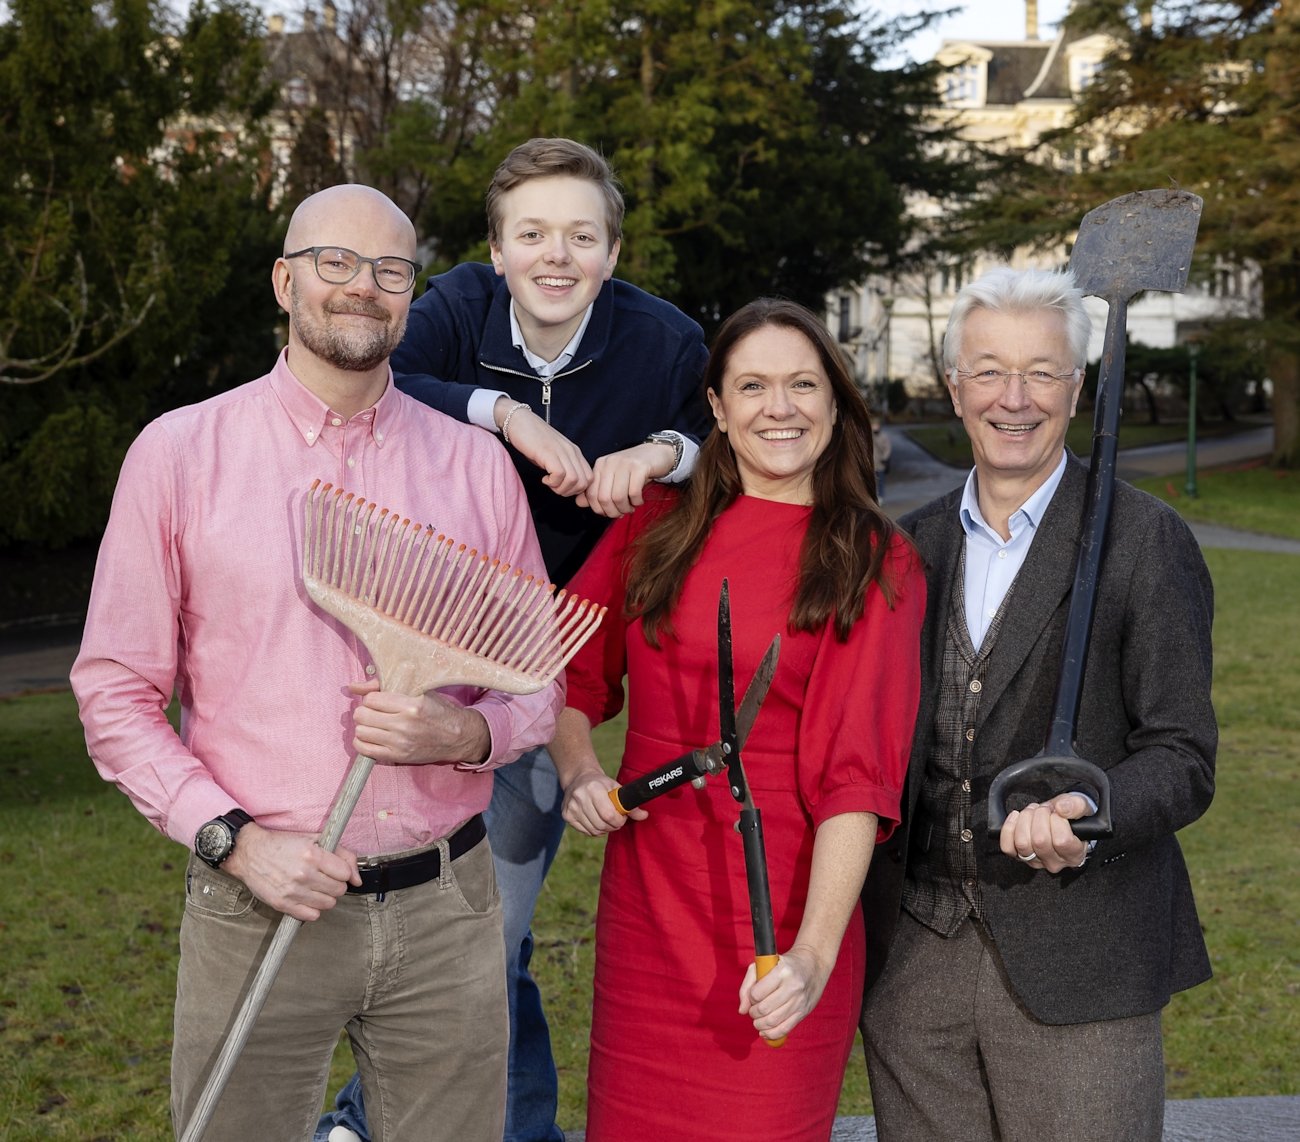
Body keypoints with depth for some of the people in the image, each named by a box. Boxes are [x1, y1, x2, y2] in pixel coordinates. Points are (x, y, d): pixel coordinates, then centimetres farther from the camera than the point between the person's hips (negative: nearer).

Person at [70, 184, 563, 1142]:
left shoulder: (477, 464, 5)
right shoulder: (179, 452, -1)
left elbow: (539, 682, 10)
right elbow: (116, 694, -1)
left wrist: (465, 733, -11)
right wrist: (233, 838, -12)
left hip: (446, 910, 2)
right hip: (256, 909, -2)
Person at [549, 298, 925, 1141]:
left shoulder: (876, 565, -5)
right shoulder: (657, 529, 5)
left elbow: (857, 771, -13)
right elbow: (571, 671, 16)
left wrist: (814, 952, -22)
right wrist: (579, 769, -4)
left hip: (783, 911, -3)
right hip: (645, 903, 3)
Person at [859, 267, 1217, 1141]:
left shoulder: (1146, 540, -4)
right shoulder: (915, 541, 10)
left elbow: (1182, 755, -6)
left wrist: (1090, 815, -26)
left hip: (1075, 961, -4)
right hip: (912, 954, 4)